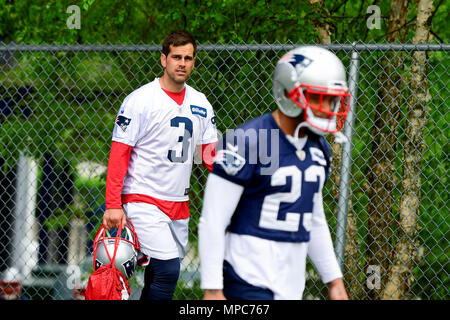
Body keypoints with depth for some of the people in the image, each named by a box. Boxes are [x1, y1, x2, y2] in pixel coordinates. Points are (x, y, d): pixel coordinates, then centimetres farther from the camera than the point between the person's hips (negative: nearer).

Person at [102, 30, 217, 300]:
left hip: (179, 204, 6)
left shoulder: (201, 104, 10)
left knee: (163, 275, 6)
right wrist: (113, 205, -15)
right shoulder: (139, 100, -7)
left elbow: (211, 154, 12)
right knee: (168, 270, -20)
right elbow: (119, 154, -8)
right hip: (143, 201, -6)